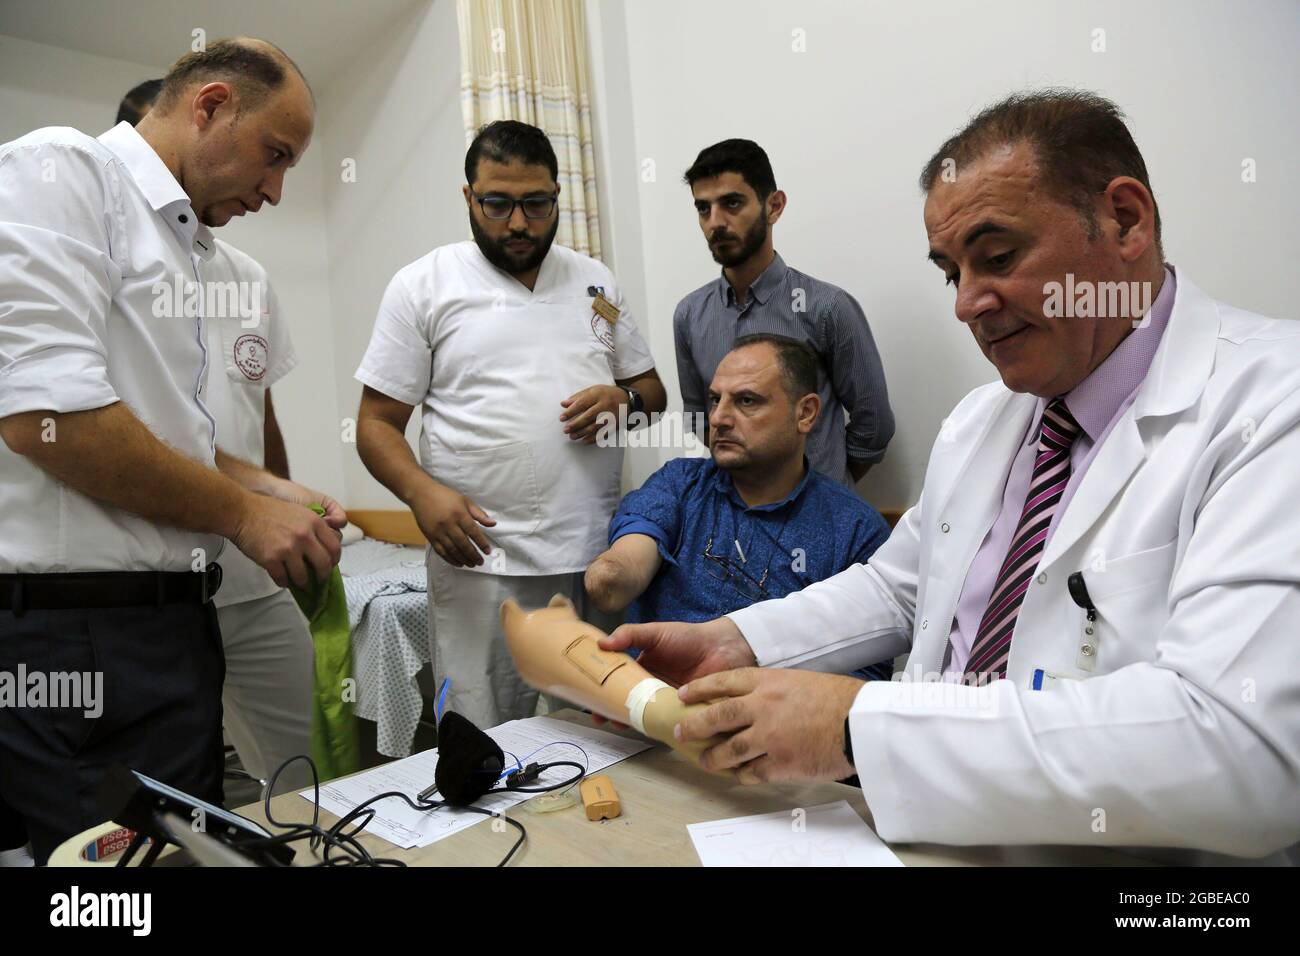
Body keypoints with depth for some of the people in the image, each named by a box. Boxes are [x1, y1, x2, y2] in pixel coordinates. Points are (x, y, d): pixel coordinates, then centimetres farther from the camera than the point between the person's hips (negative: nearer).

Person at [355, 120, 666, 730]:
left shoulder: (596, 281, 13)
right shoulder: (422, 286, 2)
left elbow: (652, 390, 19)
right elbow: (376, 423, 1)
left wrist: (626, 400, -6)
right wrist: (422, 492, -19)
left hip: (601, 555, 4)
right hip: (484, 558, -3)